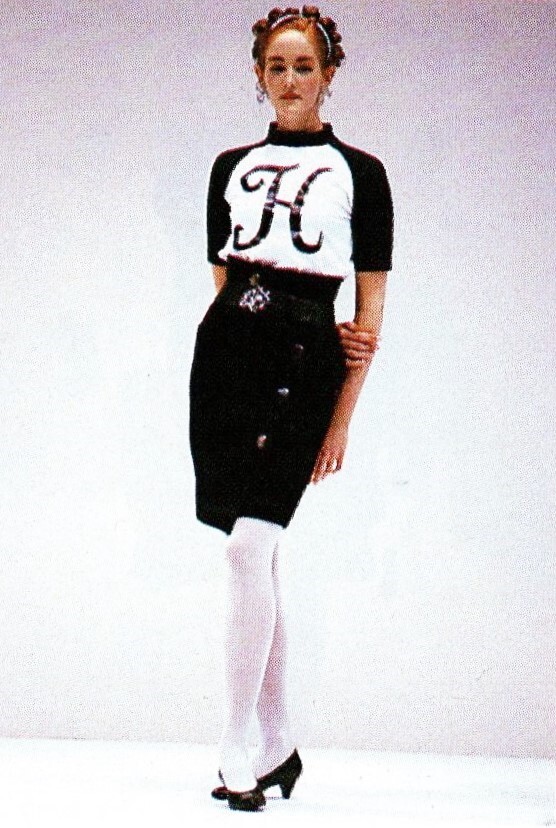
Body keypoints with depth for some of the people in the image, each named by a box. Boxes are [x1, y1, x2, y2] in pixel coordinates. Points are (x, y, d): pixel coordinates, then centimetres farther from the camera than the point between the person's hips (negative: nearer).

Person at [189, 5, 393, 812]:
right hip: (226, 352, 4)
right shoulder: (232, 167, 16)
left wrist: (342, 419, -3)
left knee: (250, 546, -15)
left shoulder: (358, 172, 7)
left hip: (301, 364, -4)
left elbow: (369, 313, 4)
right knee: (256, 558, 5)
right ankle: (279, 745, 14)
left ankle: (236, 747, -9)